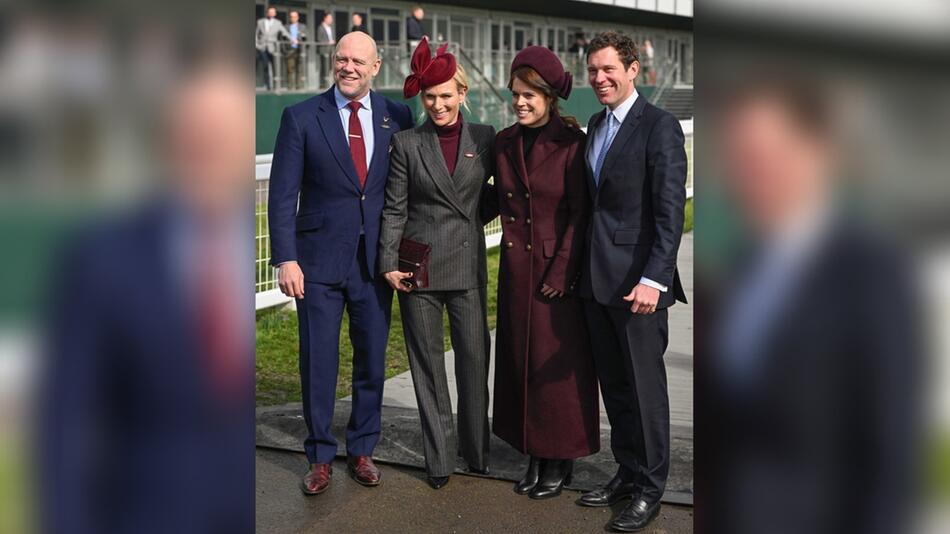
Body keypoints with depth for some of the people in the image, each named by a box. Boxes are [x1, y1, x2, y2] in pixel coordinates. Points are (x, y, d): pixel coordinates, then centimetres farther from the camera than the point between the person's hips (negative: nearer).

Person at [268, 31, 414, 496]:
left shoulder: (397, 117, 3)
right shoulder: (301, 117, -2)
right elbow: (283, 194, -3)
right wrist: (285, 258, -10)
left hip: (375, 260, 2)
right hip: (319, 260, -2)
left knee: (372, 360, 11)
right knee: (318, 363, 5)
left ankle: (361, 449, 28)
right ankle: (320, 457, 21)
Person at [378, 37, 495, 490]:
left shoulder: (484, 138, 5)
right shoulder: (407, 143, 2)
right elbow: (394, 209, 1)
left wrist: (479, 209, 1)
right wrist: (389, 263, -5)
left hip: (468, 265, 1)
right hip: (419, 265, -1)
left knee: (475, 356, 3)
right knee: (427, 363, 6)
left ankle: (476, 450, 21)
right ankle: (438, 459, 17)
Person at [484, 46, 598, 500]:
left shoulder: (572, 143, -11)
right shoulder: (504, 142, 6)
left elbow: (580, 214, -12)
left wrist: (560, 273, -14)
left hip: (559, 267, -5)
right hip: (516, 267, 6)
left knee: (557, 364, 2)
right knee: (520, 360, 10)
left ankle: (561, 460, 17)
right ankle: (535, 456, 23)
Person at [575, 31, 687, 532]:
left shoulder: (659, 126, -10)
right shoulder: (596, 124, 14)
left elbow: (670, 212, -16)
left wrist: (653, 279, -23)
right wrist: (584, 266, 12)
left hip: (637, 282, -7)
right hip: (596, 279, 7)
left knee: (645, 388, 3)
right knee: (613, 385, 15)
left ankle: (650, 490, 15)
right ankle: (627, 472, 28)